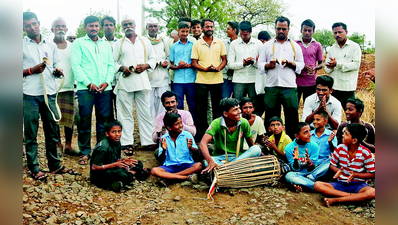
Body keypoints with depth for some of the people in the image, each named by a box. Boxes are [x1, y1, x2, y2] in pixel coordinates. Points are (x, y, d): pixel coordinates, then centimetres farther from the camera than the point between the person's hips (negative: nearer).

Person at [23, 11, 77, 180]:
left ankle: (55, 165, 21)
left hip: (49, 93, 4)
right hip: (30, 95, -3)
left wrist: (58, 71, -1)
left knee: (53, 132, 10)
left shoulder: (51, 45, 14)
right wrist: (31, 70, -13)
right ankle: (34, 169, 12)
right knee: (31, 134, 2)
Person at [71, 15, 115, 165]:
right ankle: (85, 152, 10)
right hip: (85, 89, -3)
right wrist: (88, 83, -13)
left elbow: (111, 65, 13)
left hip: (104, 88, 3)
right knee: (85, 121, -1)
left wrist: (107, 81, -4)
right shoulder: (78, 43, 6)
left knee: (104, 120, 6)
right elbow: (76, 65, -3)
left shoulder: (105, 44, 19)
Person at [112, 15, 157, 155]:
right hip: (124, 82, 0)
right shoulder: (118, 44, 14)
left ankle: (149, 141, 7)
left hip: (142, 81, 1)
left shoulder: (145, 41, 16)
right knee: (125, 114, 0)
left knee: (145, 113, 1)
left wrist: (146, 66, -4)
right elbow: (112, 62, 11)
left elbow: (153, 58, 16)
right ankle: (127, 143, 6)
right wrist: (122, 68, -9)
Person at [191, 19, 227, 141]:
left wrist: (218, 68, -11)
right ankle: (201, 132, 12)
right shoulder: (196, 44, 6)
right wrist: (205, 69, -15)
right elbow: (194, 63, 2)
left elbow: (224, 59, 10)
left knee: (217, 107, 6)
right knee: (201, 107, 2)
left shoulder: (219, 42, 10)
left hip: (217, 79, 1)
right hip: (201, 80, -1)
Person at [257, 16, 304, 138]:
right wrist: (268, 65, -10)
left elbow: (301, 64, 13)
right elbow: (260, 63, 11)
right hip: (271, 86, 0)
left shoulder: (295, 46, 15)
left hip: (289, 86, 0)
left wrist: (291, 64, -8)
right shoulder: (267, 45, 15)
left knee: (292, 114, -1)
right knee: (270, 116, 4)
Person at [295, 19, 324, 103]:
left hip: (311, 82, 1)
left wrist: (314, 68, -11)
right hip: (296, 81, 0)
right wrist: (302, 67, -10)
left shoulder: (317, 45, 7)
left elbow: (321, 64, 12)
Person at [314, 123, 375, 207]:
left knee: (372, 193, -37)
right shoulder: (340, 148, -3)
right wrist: (338, 170, -15)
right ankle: (353, 196, -29)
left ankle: (335, 200, -33)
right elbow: (332, 165, 9)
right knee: (317, 185, -24)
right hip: (341, 184, 2)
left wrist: (355, 174, -18)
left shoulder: (365, 153, -8)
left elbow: (372, 174, -3)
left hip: (359, 184, -2)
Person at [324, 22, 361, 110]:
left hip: (348, 87, -4)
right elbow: (326, 68, 12)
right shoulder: (332, 48, 15)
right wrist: (330, 67, -13)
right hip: (333, 86, 5)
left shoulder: (354, 46, 0)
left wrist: (337, 64, -19)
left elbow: (356, 65, -11)